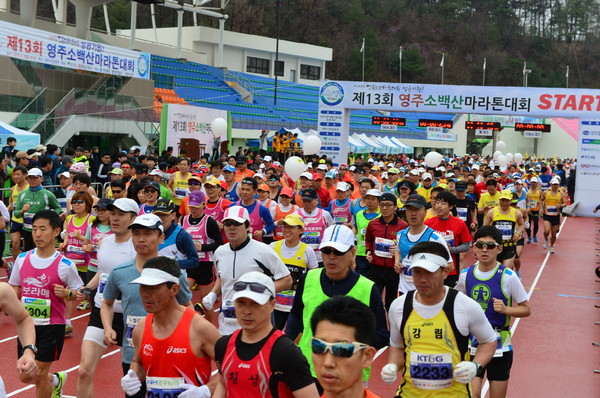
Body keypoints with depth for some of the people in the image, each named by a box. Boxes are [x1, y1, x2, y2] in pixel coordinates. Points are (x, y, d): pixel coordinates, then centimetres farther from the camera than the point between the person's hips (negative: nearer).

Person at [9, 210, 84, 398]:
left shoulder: (65, 265, -13)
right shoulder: (22, 259, 0)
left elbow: (77, 294, -3)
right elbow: (15, 290, 13)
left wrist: (66, 293, -23)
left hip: (52, 326, -5)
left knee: (39, 375, -2)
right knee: (25, 376, 12)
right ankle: (56, 380, 42)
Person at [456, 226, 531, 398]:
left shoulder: (508, 277, -11)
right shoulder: (466, 274, -1)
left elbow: (526, 309, -4)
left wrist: (506, 309, -21)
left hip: (499, 344, -1)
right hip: (472, 342, 2)